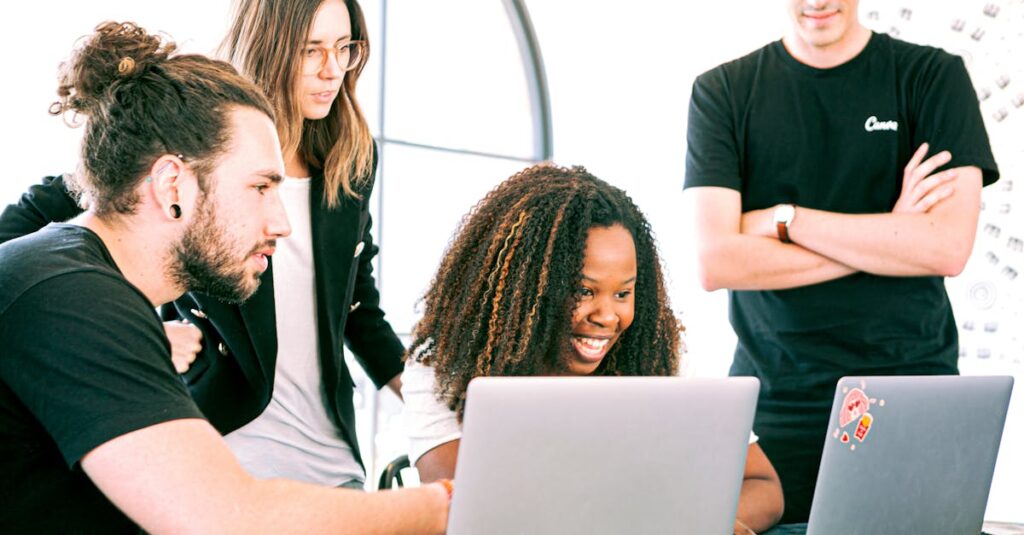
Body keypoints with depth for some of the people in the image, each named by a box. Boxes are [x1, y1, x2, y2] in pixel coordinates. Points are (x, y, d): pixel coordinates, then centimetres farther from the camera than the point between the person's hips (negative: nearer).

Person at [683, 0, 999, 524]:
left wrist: (784, 219, -8)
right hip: (774, 401, 0)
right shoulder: (722, 91, 4)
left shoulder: (932, 76, 3)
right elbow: (715, 262, -9)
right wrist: (887, 236, -9)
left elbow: (947, 248, -9)